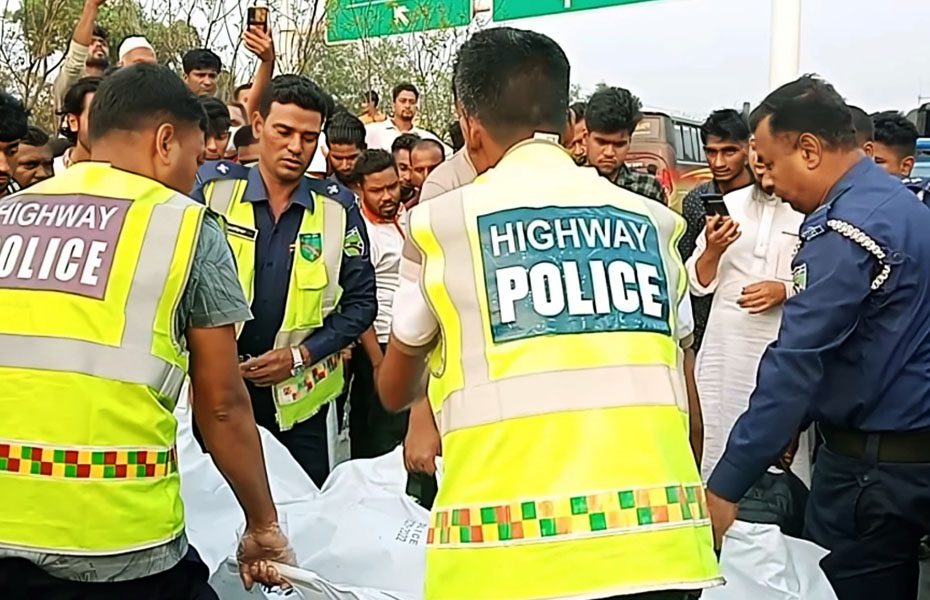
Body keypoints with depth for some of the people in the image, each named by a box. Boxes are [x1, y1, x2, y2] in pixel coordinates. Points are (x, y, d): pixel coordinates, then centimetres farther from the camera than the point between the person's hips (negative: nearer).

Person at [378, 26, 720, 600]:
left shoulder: (442, 222, 3)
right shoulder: (653, 222, 10)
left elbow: (395, 391, 17)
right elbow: (683, 394, 15)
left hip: (510, 548, -2)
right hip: (657, 539, 3)